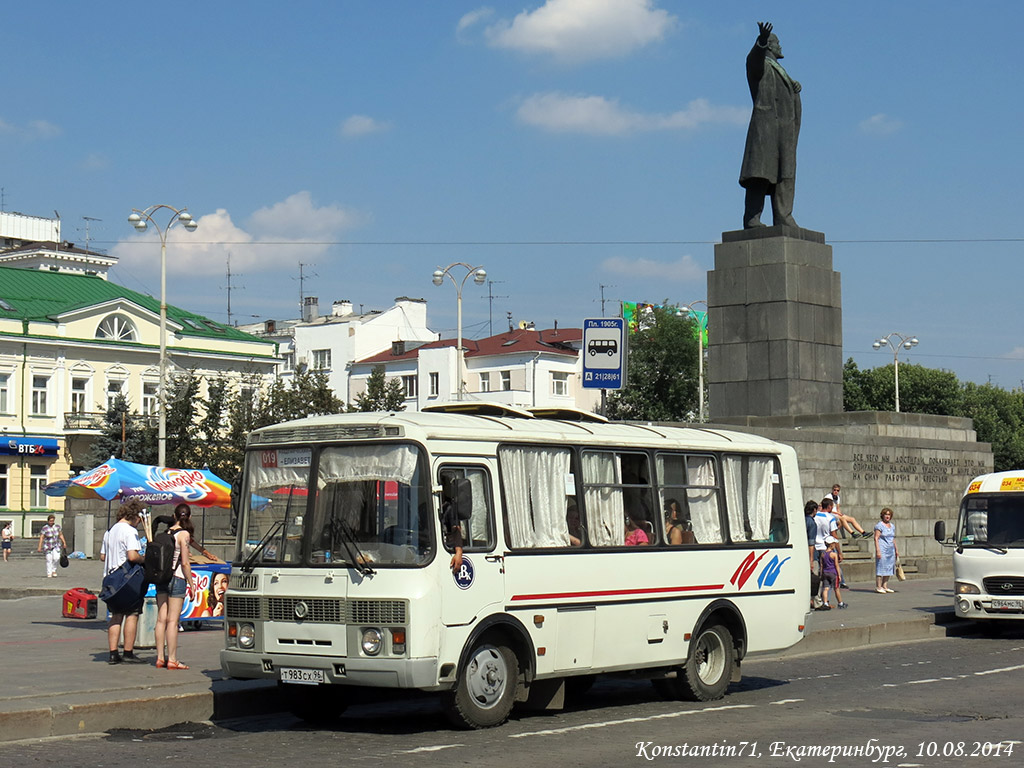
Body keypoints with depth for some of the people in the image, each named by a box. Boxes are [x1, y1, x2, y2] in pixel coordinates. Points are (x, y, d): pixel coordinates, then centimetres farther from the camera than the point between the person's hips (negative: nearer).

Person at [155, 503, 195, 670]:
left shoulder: (166, 532, 8)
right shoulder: (184, 534, -9)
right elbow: (185, 563, -12)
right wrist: (191, 584, -5)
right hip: (177, 578, -6)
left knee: (161, 619, 8)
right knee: (173, 620, -4)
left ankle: (160, 657, 12)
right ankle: (172, 659, -3)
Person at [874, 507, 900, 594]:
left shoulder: (892, 526, 16)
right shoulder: (879, 525, -7)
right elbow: (876, 538, -12)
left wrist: (896, 549, 21)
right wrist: (878, 550, -19)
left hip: (891, 550, 8)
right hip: (882, 550, -7)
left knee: (889, 568, 6)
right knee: (881, 567, -8)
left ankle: (885, 586, 12)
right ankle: (878, 587, -6)